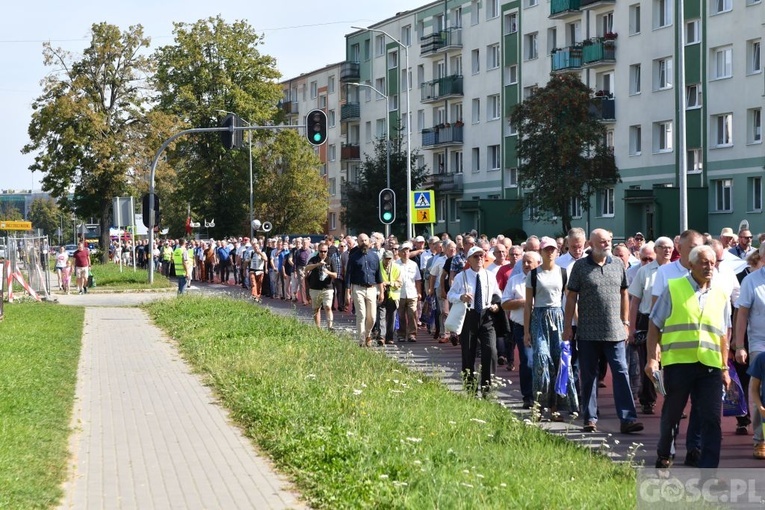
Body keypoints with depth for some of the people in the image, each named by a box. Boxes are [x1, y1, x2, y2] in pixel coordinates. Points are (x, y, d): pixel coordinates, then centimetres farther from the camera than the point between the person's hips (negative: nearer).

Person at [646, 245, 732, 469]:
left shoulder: (721, 296, 12)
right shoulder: (673, 288, 1)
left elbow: (723, 336, 18)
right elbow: (654, 325, 2)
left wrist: (725, 367, 15)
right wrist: (652, 359, -5)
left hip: (710, 366, 2)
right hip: (678, 362, -2)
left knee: (711, 420, -5)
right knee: (671, 414, 12)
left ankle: (708, 469, -3)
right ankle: (663, 456, 35)